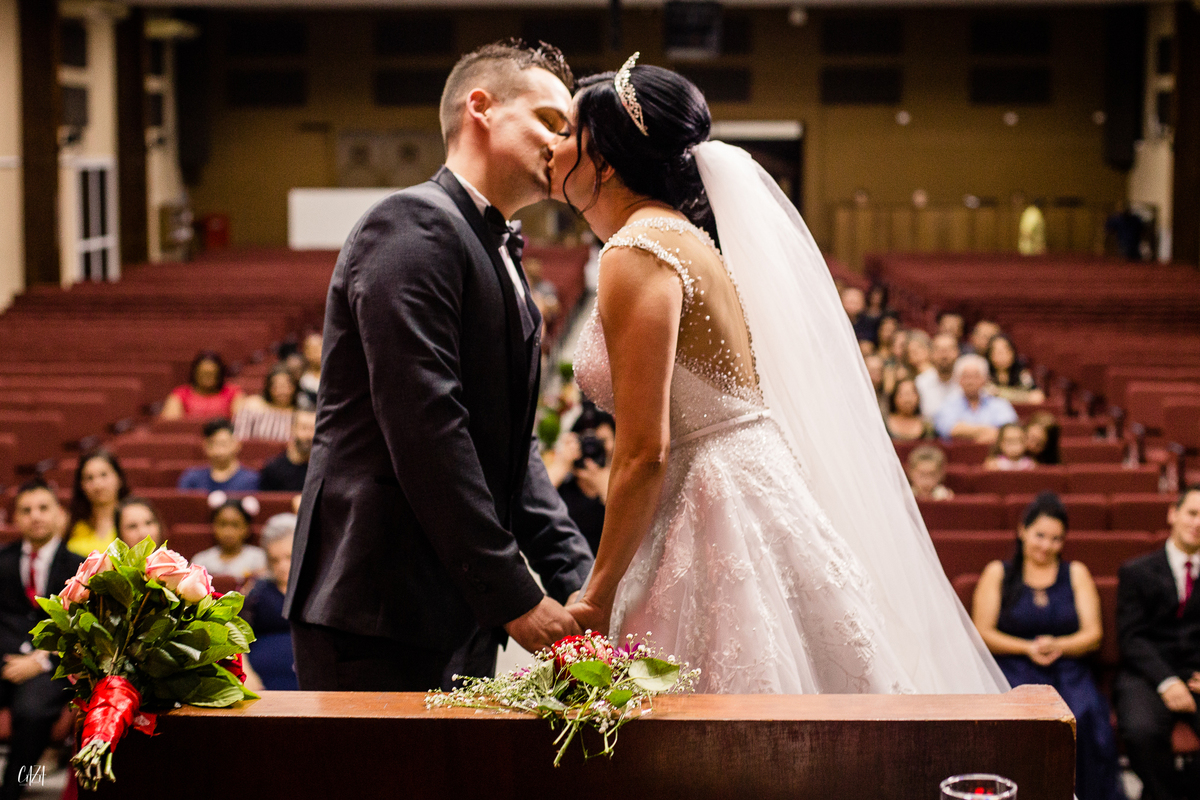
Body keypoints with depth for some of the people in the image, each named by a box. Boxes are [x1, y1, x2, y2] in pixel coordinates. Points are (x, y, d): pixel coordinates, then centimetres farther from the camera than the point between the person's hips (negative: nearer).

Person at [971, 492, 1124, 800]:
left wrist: (1058, 645, -11)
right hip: (1013, 668, -1)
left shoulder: (1077, 574, 17)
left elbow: (1093, 635, 9)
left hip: (1068, 670, 1)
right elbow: (983, 633, 5)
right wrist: (1028, 648, -11)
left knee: (1082, 716, -33)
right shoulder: (998, 573, 13)